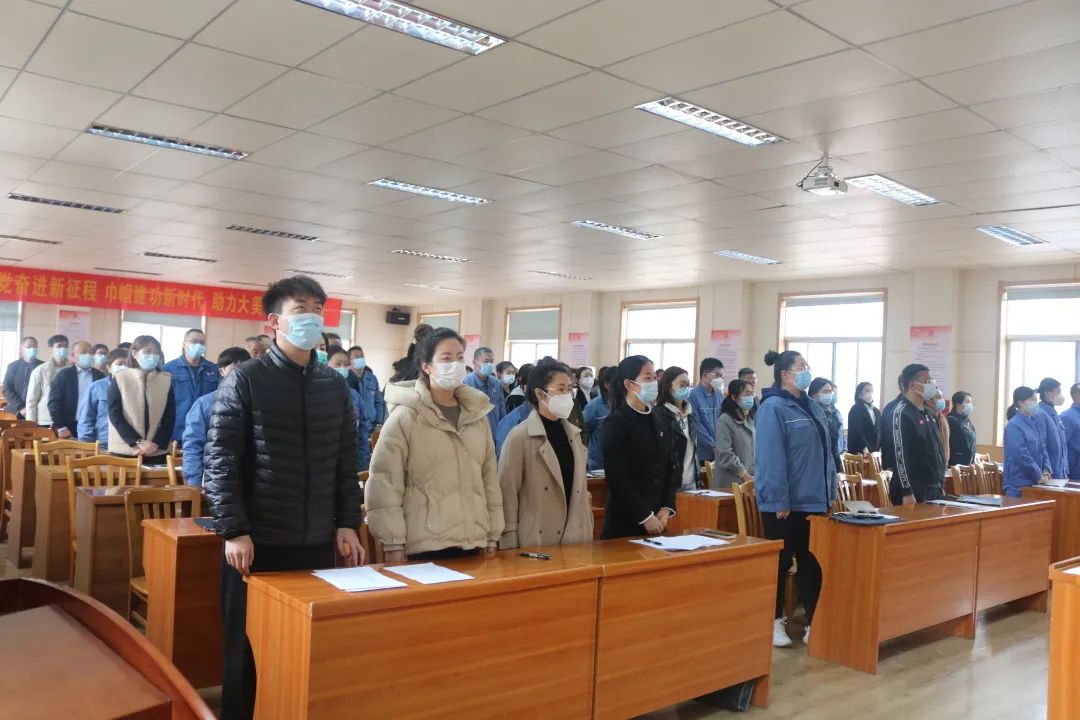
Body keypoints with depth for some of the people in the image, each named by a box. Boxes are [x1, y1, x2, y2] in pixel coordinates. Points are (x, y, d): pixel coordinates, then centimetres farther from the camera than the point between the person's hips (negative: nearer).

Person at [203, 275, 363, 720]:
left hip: (318, 544, 4)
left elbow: (346, 462, 11)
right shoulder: (245, 380, -5)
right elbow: (219, 461, -9)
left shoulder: (336, 385, 8)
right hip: (258, 544, -4)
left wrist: (347, 523, 5)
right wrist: (234, 531, -14)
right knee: (248, 650, 10)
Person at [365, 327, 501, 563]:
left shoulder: (478, 415, 10)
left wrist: (493, 538, 12)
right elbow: (384, 483, -7)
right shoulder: (404, 418, -5)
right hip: (423, 547, -4)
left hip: (473, 544, 5)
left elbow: (490, 480, 13)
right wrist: (393, 544, -9)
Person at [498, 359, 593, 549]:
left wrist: (588, 531, 14)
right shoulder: (520, 437, -12)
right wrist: (511, 548, -12)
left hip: (575, 540, 6)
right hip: (535, 543, -6)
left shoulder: (574, 434, 9)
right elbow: (507, 494, -11)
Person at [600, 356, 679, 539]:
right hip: (625, 521, -6)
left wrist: (666, 508, -4)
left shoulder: (660, 423, 10)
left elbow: (671, 468, 9)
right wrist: (645, 516, -14)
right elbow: (617, 478, -15)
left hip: (658, 519, 6)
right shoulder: (615, 423, -10)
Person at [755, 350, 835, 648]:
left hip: (814, 500, 7)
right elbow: (771, 459, -19)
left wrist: (830, 492, 14)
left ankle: (814, 623, 20)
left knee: (812, 562, 11)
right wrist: (779, 501, -20)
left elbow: (825, 451, 17)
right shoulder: (773, 408, -14)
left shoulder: (812, 406, 12)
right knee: (781, 562, 5)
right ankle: (774, 621, 19)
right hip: (785, 503, -7)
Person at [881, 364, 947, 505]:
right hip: (914, 492, -9)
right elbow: (899, 455, -20)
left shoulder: (926, 412, 15)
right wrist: (907, 492, -23)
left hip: (934, 490, 9)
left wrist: (941, 486, 19)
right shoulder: (900, 413, -15)